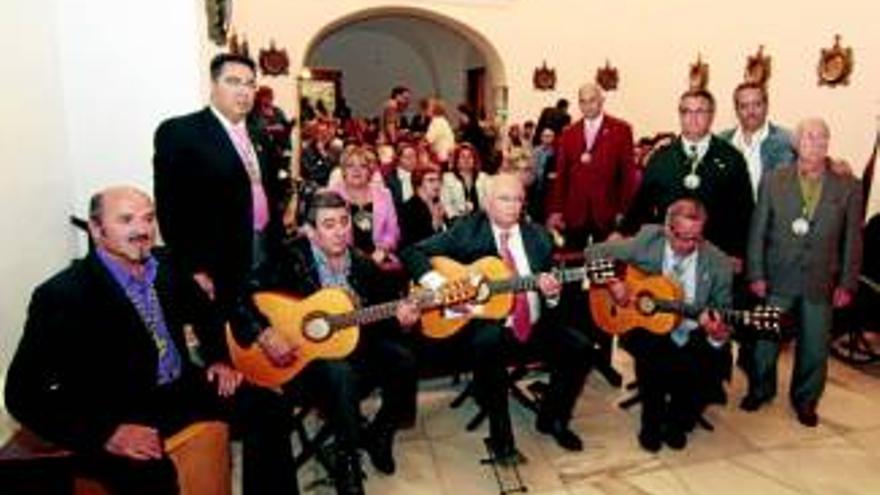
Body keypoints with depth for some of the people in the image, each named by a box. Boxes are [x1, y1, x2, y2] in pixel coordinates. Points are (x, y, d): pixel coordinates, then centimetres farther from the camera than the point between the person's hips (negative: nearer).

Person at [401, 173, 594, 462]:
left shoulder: (537, 235, 9)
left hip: (536, 325, 5)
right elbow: (412, 253, -7)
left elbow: (552, 287, 14)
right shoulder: (466, 232, -3)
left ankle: (553, 419, 13)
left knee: (579, 348, -13)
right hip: (487, 323, -4)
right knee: (487, 346, -36)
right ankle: (501, 437, -15)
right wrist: (442, 287, -22)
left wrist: (551, 291, -12)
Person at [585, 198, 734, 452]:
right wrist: (612, 283, -16)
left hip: (691, 335, 2)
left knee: (712, 363, -26)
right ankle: (651, 424, 1)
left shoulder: (718, 263, -7)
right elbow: (593, 253, 0)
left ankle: (677, 422, 10)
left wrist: (719, 333, -23)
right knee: (651, 354, -32)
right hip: (646, 325, -1)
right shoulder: (646, 242, -8)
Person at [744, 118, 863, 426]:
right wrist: (756, 274, -4)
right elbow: (758, 231, -1)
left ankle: (805, 400, 34)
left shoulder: (848, 187, -1)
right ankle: (760, 390, 34)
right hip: (777, 280, 0)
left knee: (814, 349, 11)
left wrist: (847, 284, 0)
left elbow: (852, 239, 2)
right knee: (765, 341, 11)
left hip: (820, 284, 1)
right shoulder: (773, 181, -2)